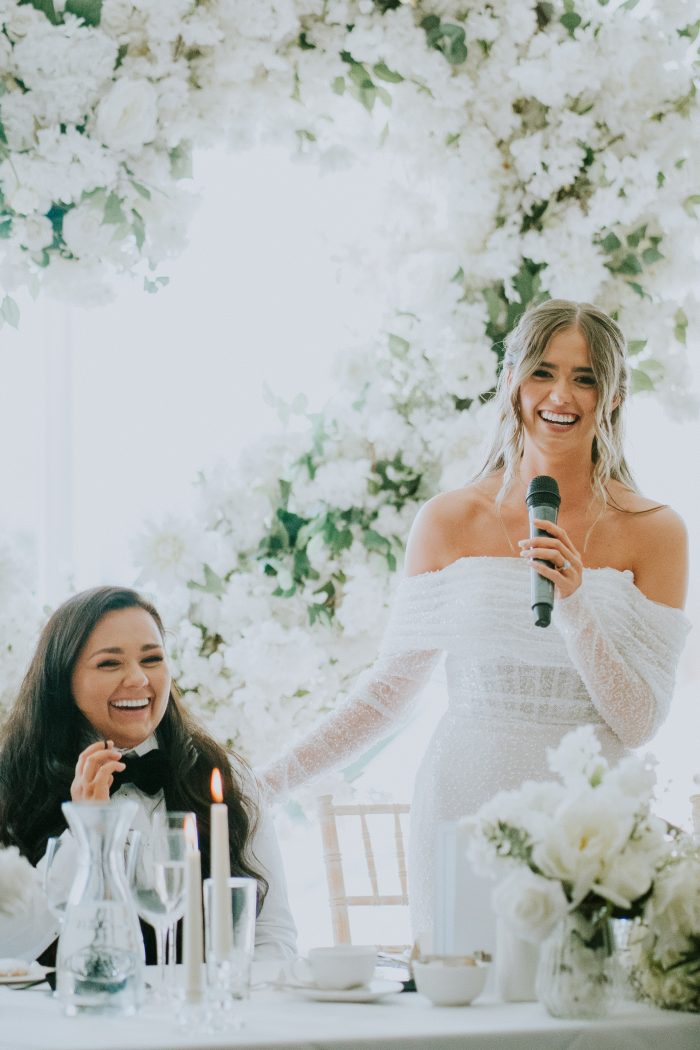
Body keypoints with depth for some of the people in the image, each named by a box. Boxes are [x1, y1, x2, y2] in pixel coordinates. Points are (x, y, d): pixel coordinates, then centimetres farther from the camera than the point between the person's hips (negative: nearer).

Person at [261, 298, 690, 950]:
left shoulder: (654, 532, 0)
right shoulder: (449, 521, 3)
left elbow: (638, 724, -3)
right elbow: (391, 687, 9)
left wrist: (574, 602, -16)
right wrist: (273, 779, 3)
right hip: (465, 803, 1)